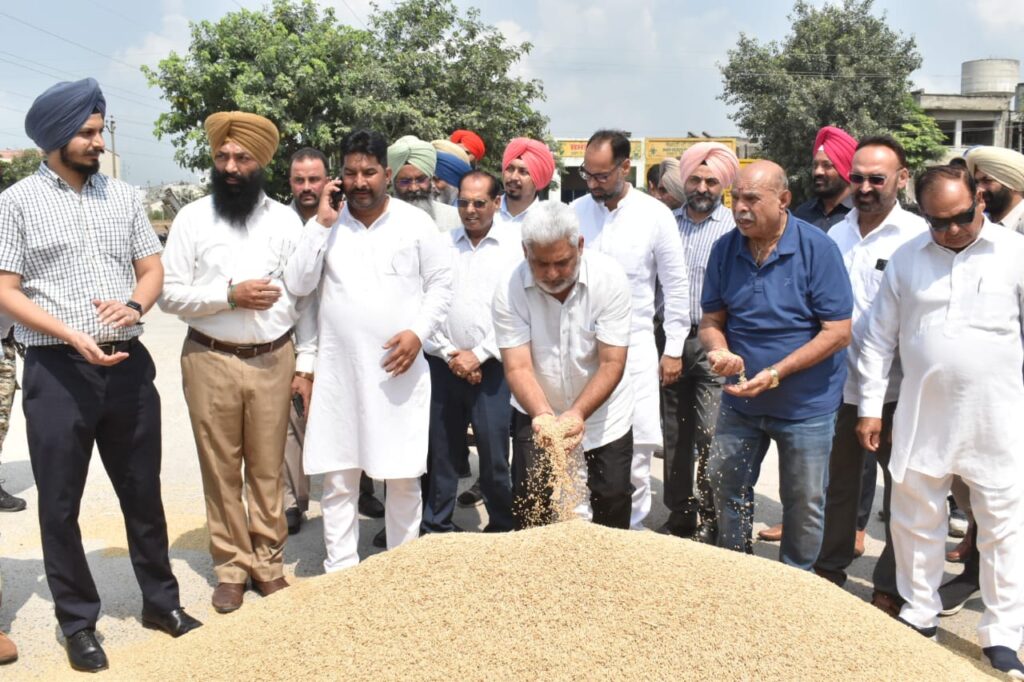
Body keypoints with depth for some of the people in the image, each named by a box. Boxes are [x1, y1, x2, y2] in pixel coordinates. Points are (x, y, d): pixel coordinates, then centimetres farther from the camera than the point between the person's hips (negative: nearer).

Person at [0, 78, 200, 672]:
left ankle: (162, 601, 29)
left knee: (144, 492, 13)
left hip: (129, 365, 3)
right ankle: (78, 622, 25)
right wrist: (75, 337, -18)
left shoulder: (124, 196, 8)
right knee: (60, 504, 8)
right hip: (57, 372, -3)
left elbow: (153, 269, 9)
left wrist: (135, 306, -12)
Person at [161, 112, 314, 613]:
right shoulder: (192, 218, -1)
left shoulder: (284, 219, 3)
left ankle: (269, 562, 23)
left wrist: (308, 359, 0)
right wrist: (230, 294, -16)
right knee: (221, 469, 8)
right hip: (211, 361, 0)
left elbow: (305, 294, 4)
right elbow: (169, 294, -5)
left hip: (273, 360, 1)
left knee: (268, 468, 9)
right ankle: (231, 567, 22)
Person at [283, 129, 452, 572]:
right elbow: (297, 285, -2)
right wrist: (322, 224, -7)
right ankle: (340, 572, 20)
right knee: (338, 479, 7)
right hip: (338, 370, 2)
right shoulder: (326, 224, 6)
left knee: (403, 477, 7)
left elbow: (441, 283, 5)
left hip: (399, 370, -1)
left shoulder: (415, 223, 2)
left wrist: (418, 331, -10)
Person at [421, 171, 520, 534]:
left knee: (495, 455, 0)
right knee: (440, 452, 8)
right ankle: (435, 528, 23)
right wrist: (449, 354, -3)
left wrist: (478, 354, -8)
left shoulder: (514, 245, 2)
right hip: (443, 365, 3)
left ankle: (502, 529, 17)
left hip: (492, 367, -2)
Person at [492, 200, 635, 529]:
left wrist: (577, 413, -36)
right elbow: (518, 366, -22)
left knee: (613, 497, 7)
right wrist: (543, 415, -39)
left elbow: (612, 363, -22)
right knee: (530, 502, 1)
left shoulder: (610, 277, -22)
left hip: (602, 410, 0)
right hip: (537, 412, 0)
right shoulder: (510, 290, -20)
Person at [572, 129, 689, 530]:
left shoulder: (655, 215, -5)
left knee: (635, 449, 2)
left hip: (634, 346, -2)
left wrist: (674, 349, 1)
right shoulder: (575, 212, 1)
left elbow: (676, 286, 1)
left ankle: (632, 531, 19)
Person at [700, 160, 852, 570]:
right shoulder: (725, 249, -3)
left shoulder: (817, 248, -16)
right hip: (740, 400, 4)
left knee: (804, 502, 9)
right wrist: (720, 351, -22)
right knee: (725, 485, 13)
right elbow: (711, 320, 2)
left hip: (806, 404, -4)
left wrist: (775, 374, -25)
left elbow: (838, 332, -17)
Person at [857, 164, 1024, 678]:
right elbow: (879, 338, 6)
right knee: (915, 521, 13)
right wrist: (870, 407, 4)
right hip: (921, 418, 2)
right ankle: (919, 617, 31)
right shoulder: (906, 259, 3)